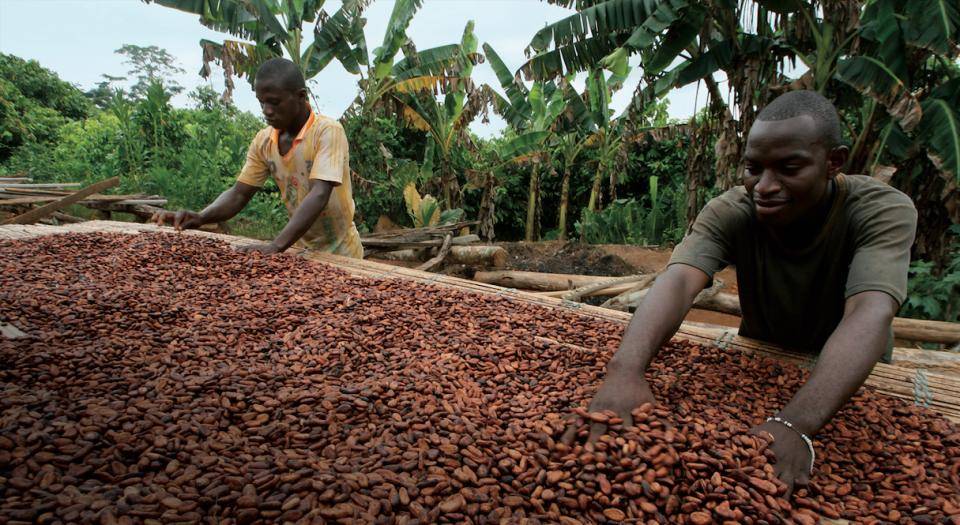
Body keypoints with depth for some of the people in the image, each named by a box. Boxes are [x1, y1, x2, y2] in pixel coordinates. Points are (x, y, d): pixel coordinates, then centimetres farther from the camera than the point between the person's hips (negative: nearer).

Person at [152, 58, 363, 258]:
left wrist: (276, 246, -37)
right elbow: (239, 193, 3)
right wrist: (200, 218, -15)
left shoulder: (328, 131, -17)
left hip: (338, 254, -4)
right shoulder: (263, 141, 0)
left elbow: (319, 195, -28)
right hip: (301, 250, 5)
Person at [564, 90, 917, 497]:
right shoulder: (730, 213, -22)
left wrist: (795, 425, -56)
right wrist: (624, 370, -57)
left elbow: (870, 314, -41)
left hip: (852, 376, -1)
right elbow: (678, 281, -38)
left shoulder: (884, 211, -25)